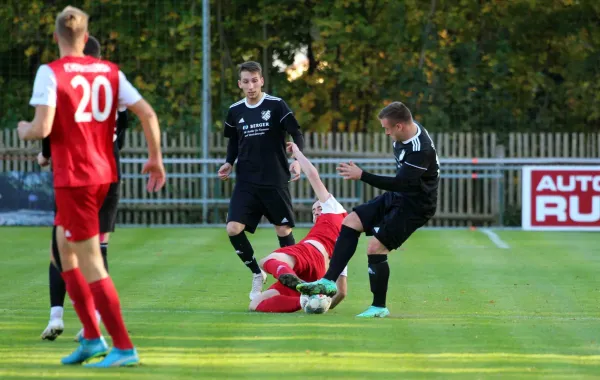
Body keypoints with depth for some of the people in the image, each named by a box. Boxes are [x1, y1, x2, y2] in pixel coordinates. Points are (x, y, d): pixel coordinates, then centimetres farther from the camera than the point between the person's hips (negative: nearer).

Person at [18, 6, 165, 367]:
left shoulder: (50, 73, -11)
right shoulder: (110, 72, 6)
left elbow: (42, 129, -19)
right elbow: (148, 114, 2)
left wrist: (24, 130, 4)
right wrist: (156, 158, 13)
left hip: (73, 178, -7)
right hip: (104, 174, 7)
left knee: (91, 266, -3)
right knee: (63, 249, 20)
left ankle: (124, 347, -5)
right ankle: (92, 338, 18)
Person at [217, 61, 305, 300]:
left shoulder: (276, 106, -7)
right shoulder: (235, 111, 5)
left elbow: (296, 134, -8)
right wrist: (228, 163, 3)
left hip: (275, 181, -3)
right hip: (246, 182, 3)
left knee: (284, 231, 2)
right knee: (233, 229, -10)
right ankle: (257, 274, 11)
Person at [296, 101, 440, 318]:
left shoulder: (421, 150, -30)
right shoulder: (404, 134, -1)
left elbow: (400, 184, -32)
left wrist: (362, 176, -30)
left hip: (414, 206, -10)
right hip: (396, 196, 10)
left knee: (375, 248, -14)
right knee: (350, 222, 3)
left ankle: (379, 307, 1)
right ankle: (329, 282, 2)